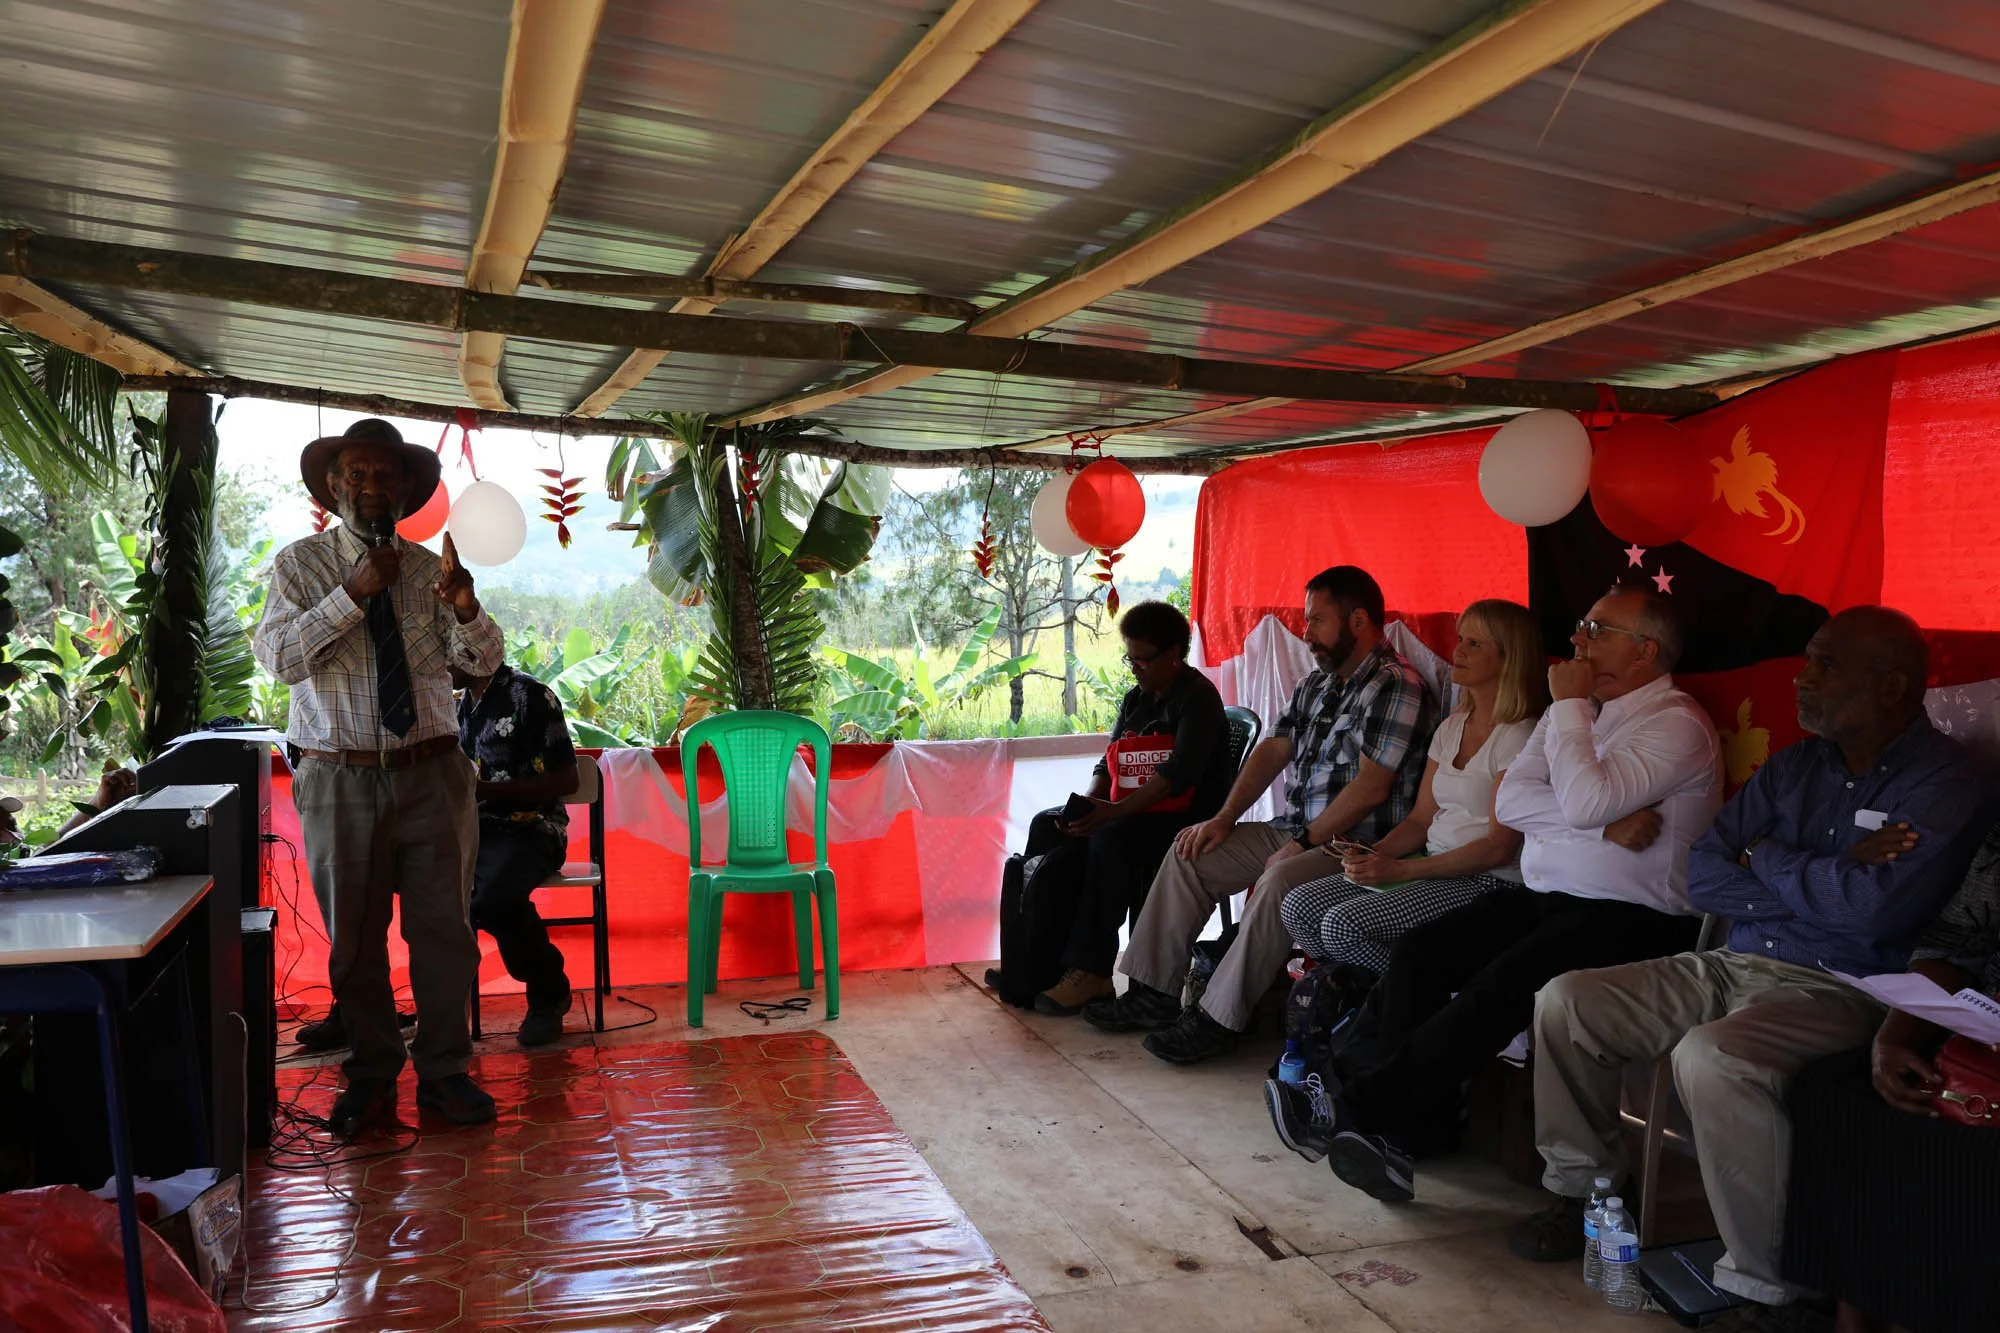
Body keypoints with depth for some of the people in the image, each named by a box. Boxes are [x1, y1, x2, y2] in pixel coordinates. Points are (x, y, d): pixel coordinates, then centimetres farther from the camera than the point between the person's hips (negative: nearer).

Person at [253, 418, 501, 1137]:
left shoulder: (429, 569, 7)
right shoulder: (300, 564, 2)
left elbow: (484, 661, -1)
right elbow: (279, 658, -11)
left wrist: (463, 603, -21)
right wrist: (352, 594, -19)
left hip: (434, 773, 1)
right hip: (340, 778, -1)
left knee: (445, 929, 6)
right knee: (354, 938, 10)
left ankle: (443, 1071, 20)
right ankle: (371, 1075, 26)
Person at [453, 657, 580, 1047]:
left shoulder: (529, 696, -6)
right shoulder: (458, 703, 16)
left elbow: (565, 780, -11)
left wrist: (485, 790, -18)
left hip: (527, 828, -6)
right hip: (471, 828, 6)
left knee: (494, 898, -35)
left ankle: (549, 993, -9)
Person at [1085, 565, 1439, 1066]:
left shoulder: (1395, 686, -14)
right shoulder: (1316, 683, 16)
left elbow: (1371, 787, -22)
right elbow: (1273, 750, 14)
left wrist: (1302, 844, -18)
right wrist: (1224, 818, 3)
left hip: (1355, 844, -9)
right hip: (1296, 832, 10)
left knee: (1279, 881, -36)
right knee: (1190, 853, 1)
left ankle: (1218, 1018, -24)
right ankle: (1153, 992, 2)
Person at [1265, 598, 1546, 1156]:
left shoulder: (1521, 736, -10)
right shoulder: (1452, 727, 17)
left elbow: (1501, 844, -16)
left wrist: (1398, 869, -20)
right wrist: (1374, 854, -4)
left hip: (1487, 884, -9)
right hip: (1431, 873, 9)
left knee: (1346, 924, -26)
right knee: (1300, 908, -7)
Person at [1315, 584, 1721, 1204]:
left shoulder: (1677, 723, -7)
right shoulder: (1576, 710, 18)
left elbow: (1585, 803, -23)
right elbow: (1509, 803, 4)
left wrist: (1569, 704, -12)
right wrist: (1605, 822, -11)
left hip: (1629, 916, -7)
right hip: (1540, 896, 8)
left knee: (1502, 985, -30)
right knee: (1418, 952, -14)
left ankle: (1368, 1105, -23)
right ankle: (1415, 1122, -15)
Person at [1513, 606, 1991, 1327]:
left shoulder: (1943, 780, -8)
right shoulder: (1795, 764, 12)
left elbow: (1876, 910, -25)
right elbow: (1702, 875, 4)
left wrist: (1769, 861, -7)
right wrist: (1824, 881, -10)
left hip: (1838, 988, -7)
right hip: (1735, 965, 8)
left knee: (1712, 1057, -36)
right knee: (1565, 1002, -3)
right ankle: (1582, 1192, 12)